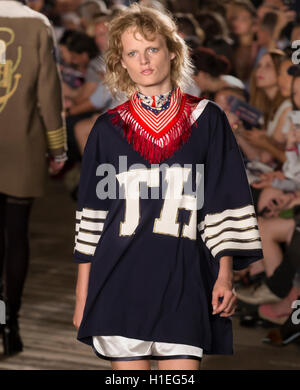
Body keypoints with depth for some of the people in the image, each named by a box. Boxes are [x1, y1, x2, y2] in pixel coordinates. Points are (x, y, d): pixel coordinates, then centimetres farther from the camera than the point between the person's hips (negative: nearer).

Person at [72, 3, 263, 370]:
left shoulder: (207, 120, 6)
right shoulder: (108, 129, 8)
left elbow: (226, 203, 5)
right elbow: (91, 216, 9)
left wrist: (225, 274, -3)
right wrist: (82, 294, 6)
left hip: (184, 282, -1)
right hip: (121, 281, 1)